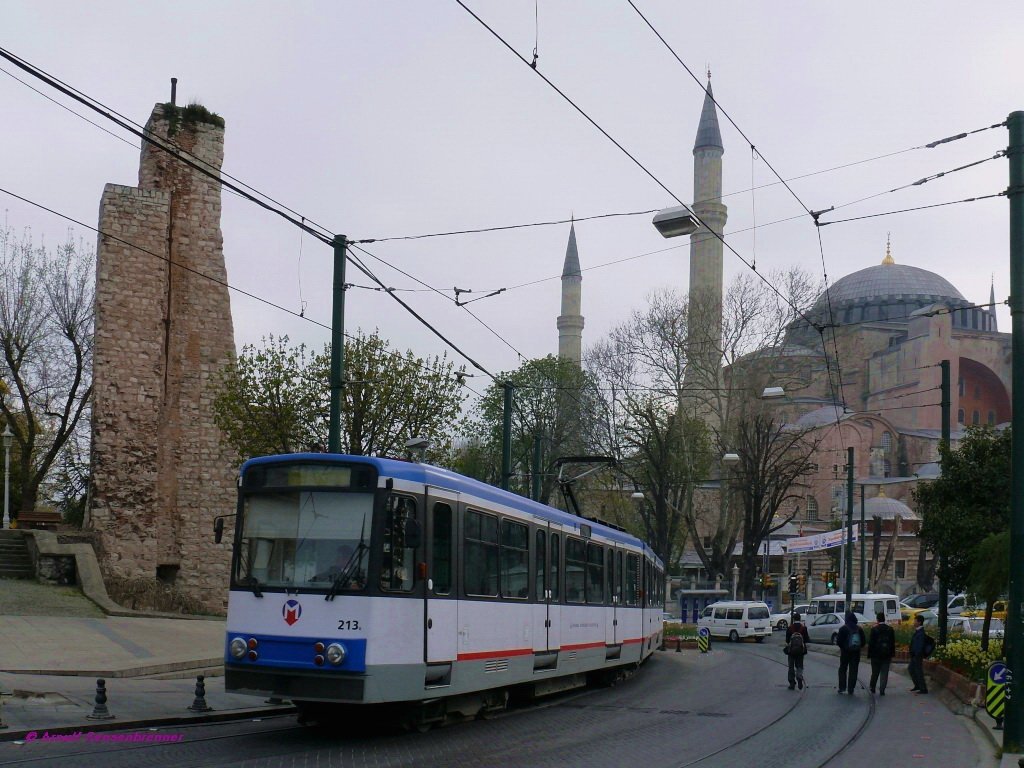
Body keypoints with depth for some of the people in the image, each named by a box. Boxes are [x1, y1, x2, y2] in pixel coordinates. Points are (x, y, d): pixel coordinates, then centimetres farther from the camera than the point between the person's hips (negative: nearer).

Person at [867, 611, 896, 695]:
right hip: (887, 654, 2)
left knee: (875, 672, 12)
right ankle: (882, 691, 1)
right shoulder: (890, 629, 0)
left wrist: (869, 654, -2)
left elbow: (871, 643, -9)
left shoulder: (874, 629, -10)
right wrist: (892, 654, 11)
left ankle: (872, 688, 25)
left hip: (876, 654, -2)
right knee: (884, 673, 4)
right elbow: (893, 643, 4)